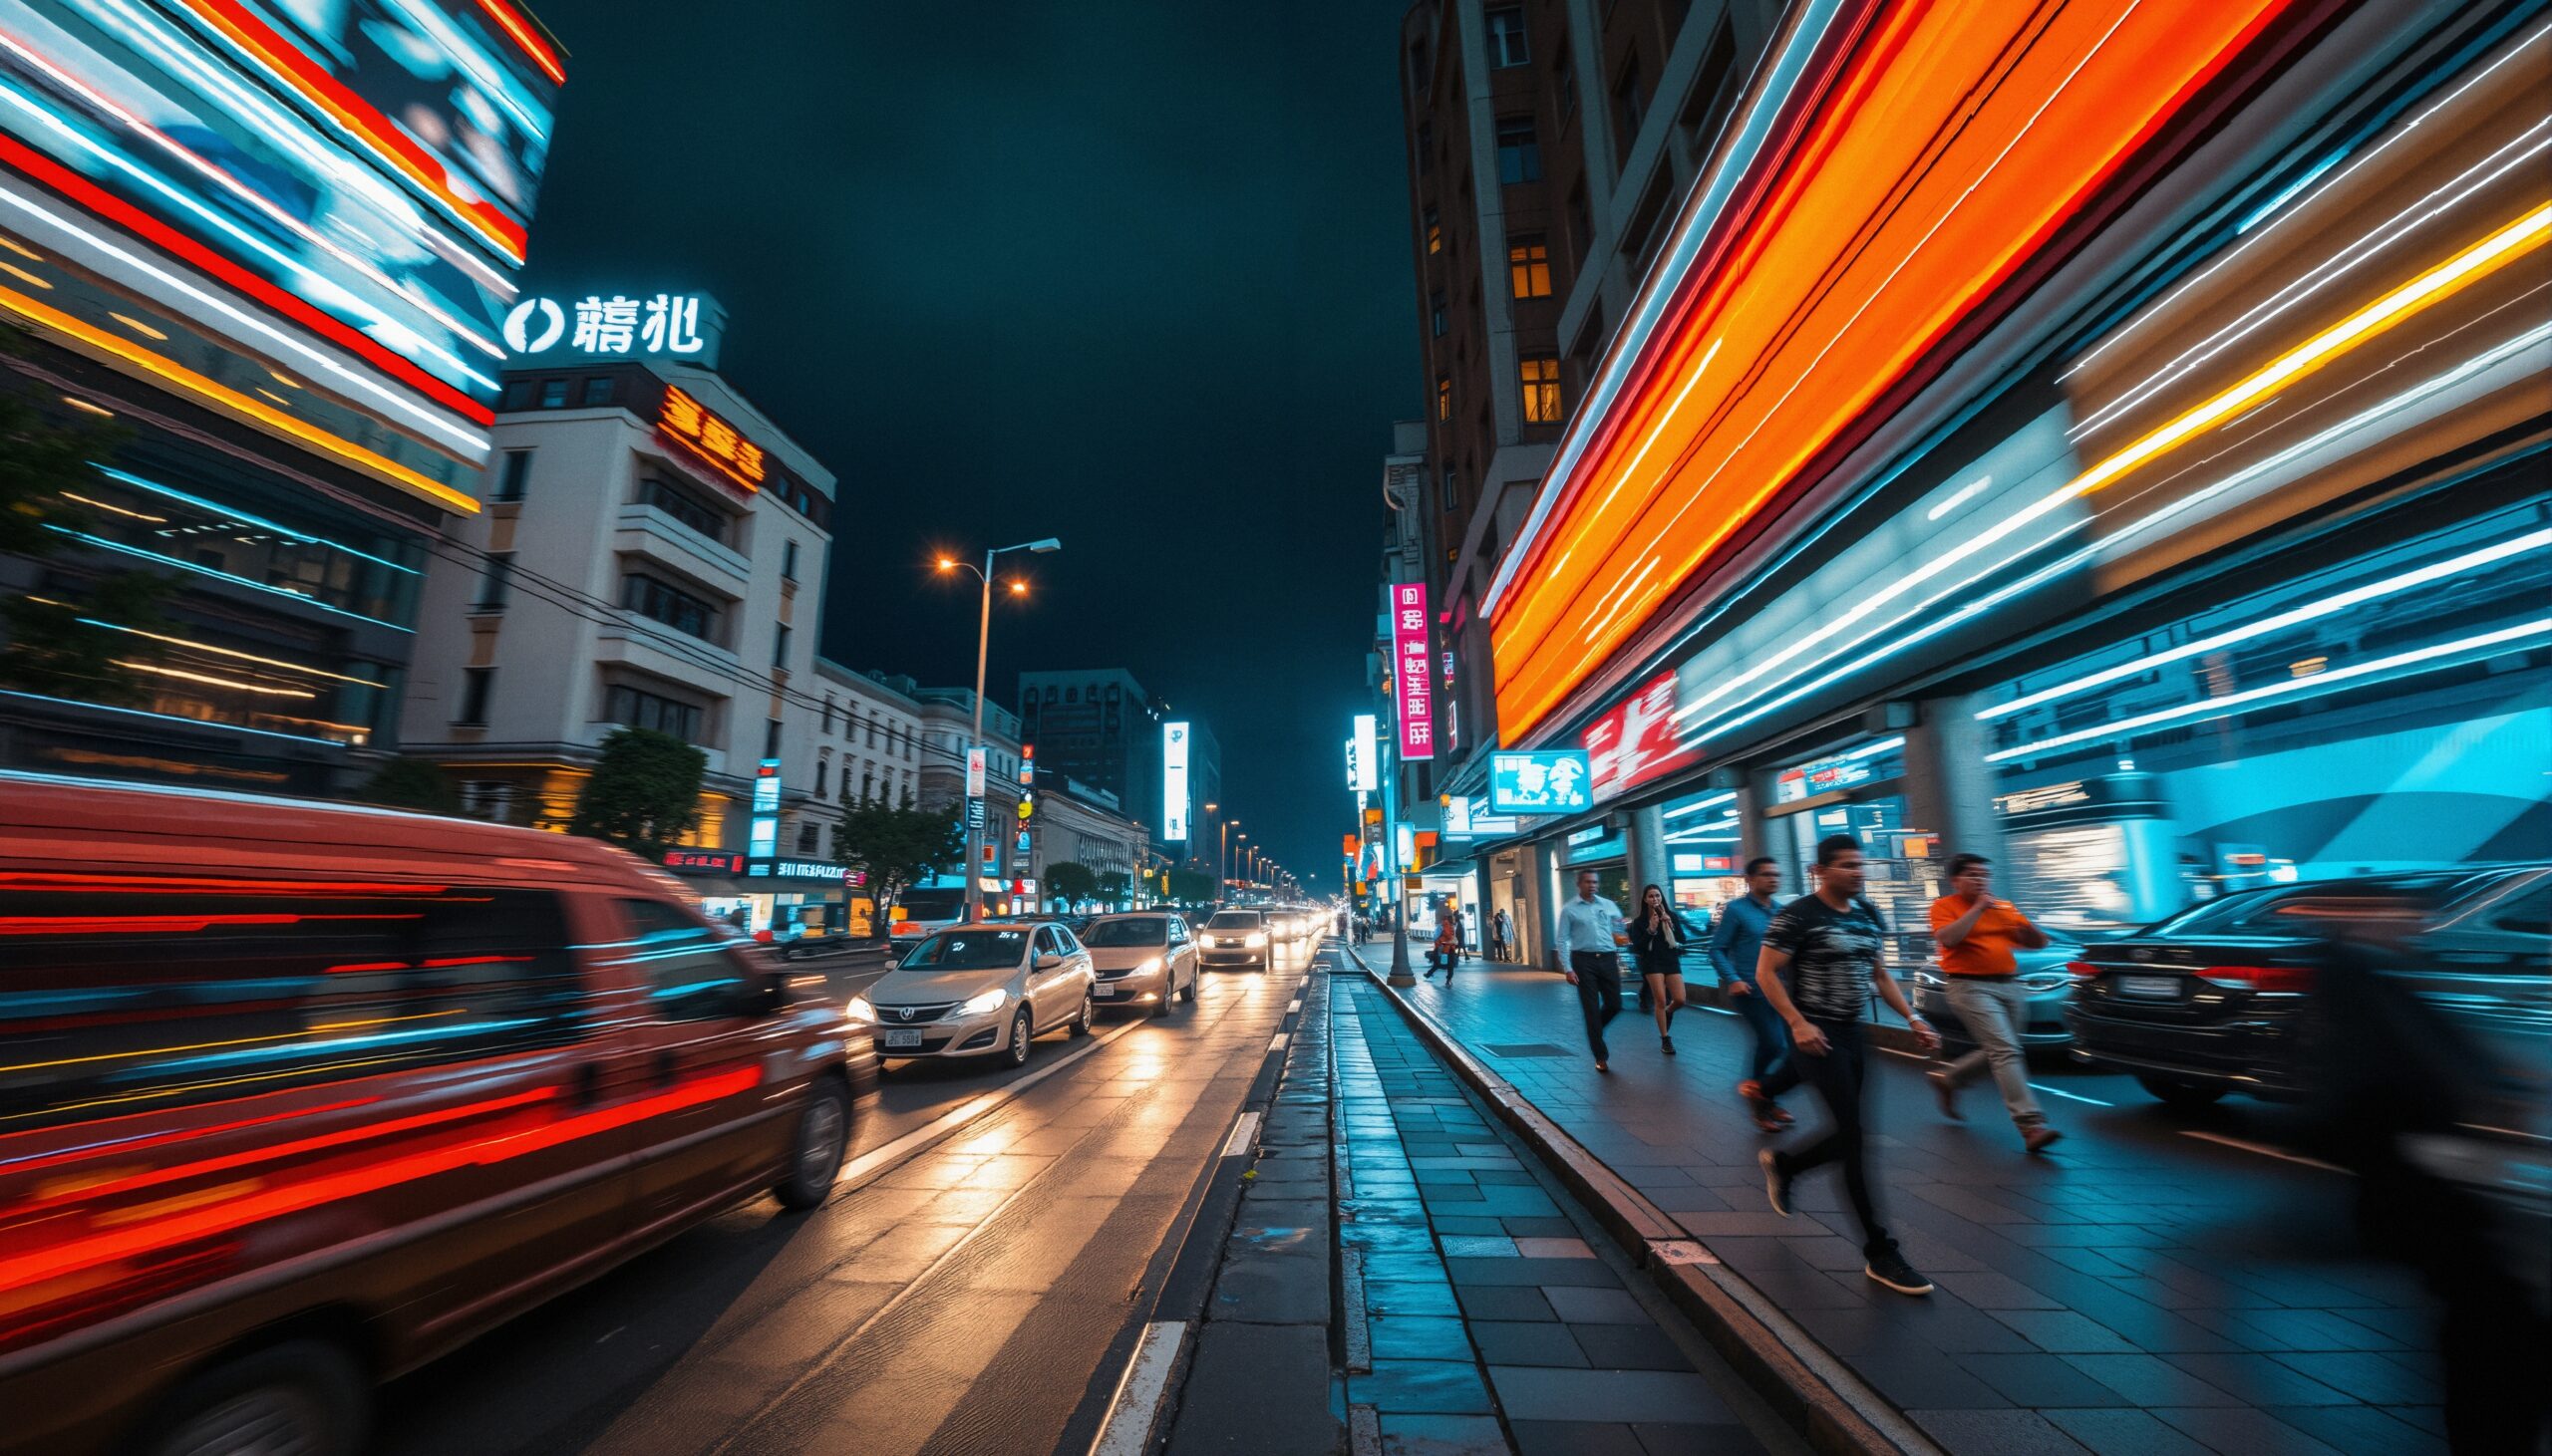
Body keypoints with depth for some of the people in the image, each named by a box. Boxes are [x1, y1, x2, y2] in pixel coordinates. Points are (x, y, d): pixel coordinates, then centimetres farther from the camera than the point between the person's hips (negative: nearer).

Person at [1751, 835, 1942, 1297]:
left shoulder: (1870, 915, 8)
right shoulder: (1798, 916, -14)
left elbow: (1880, 974, 18)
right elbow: (1765, 973, -14)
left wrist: (1913, 1019, 6)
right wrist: (1798, 1023, -22)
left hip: (1852, 1033, 8)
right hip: (1816, 1035, -7)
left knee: (1848, 1136, 12)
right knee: (1856, 1136, -7)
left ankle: (1780, 1163, 38)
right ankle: (1879, 1252, 4)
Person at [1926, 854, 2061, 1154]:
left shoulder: (2004, 907, 15)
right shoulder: (1944, 906, -3)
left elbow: (2039, 943, 16)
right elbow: (1947, 938, -20)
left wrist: (2026, 927, -7)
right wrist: (1978, 908, -15)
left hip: (2011, 985, 7)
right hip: (1971, 987, -7)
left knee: (1996, 1051, 13)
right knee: (2006, 1050, -17)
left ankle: (1948, 1079, 35)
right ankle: (2031, 1125, -18)